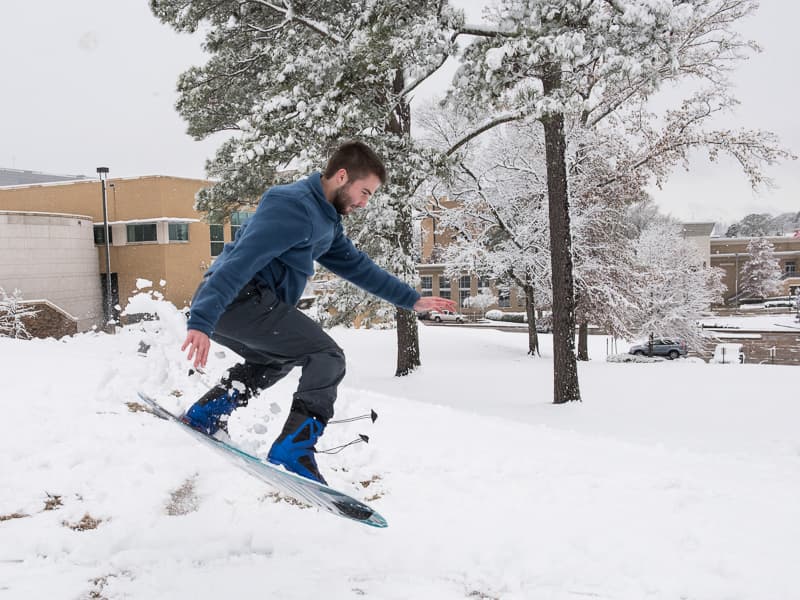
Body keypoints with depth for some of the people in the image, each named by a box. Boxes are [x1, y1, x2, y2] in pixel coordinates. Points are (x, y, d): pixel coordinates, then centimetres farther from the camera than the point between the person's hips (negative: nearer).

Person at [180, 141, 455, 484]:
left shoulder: (326, 220, 18)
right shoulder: (294, 206, -15)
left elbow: (357, 266, 26)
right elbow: (242, 259, -25)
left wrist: (412, 300, 26)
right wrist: (201, 322, -34)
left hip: (242, 304, 11)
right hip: (242, 300, -11)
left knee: (274, 361, 34)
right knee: (327, 358, -9)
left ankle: (204, 415, 28)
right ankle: (293, 452, -14)